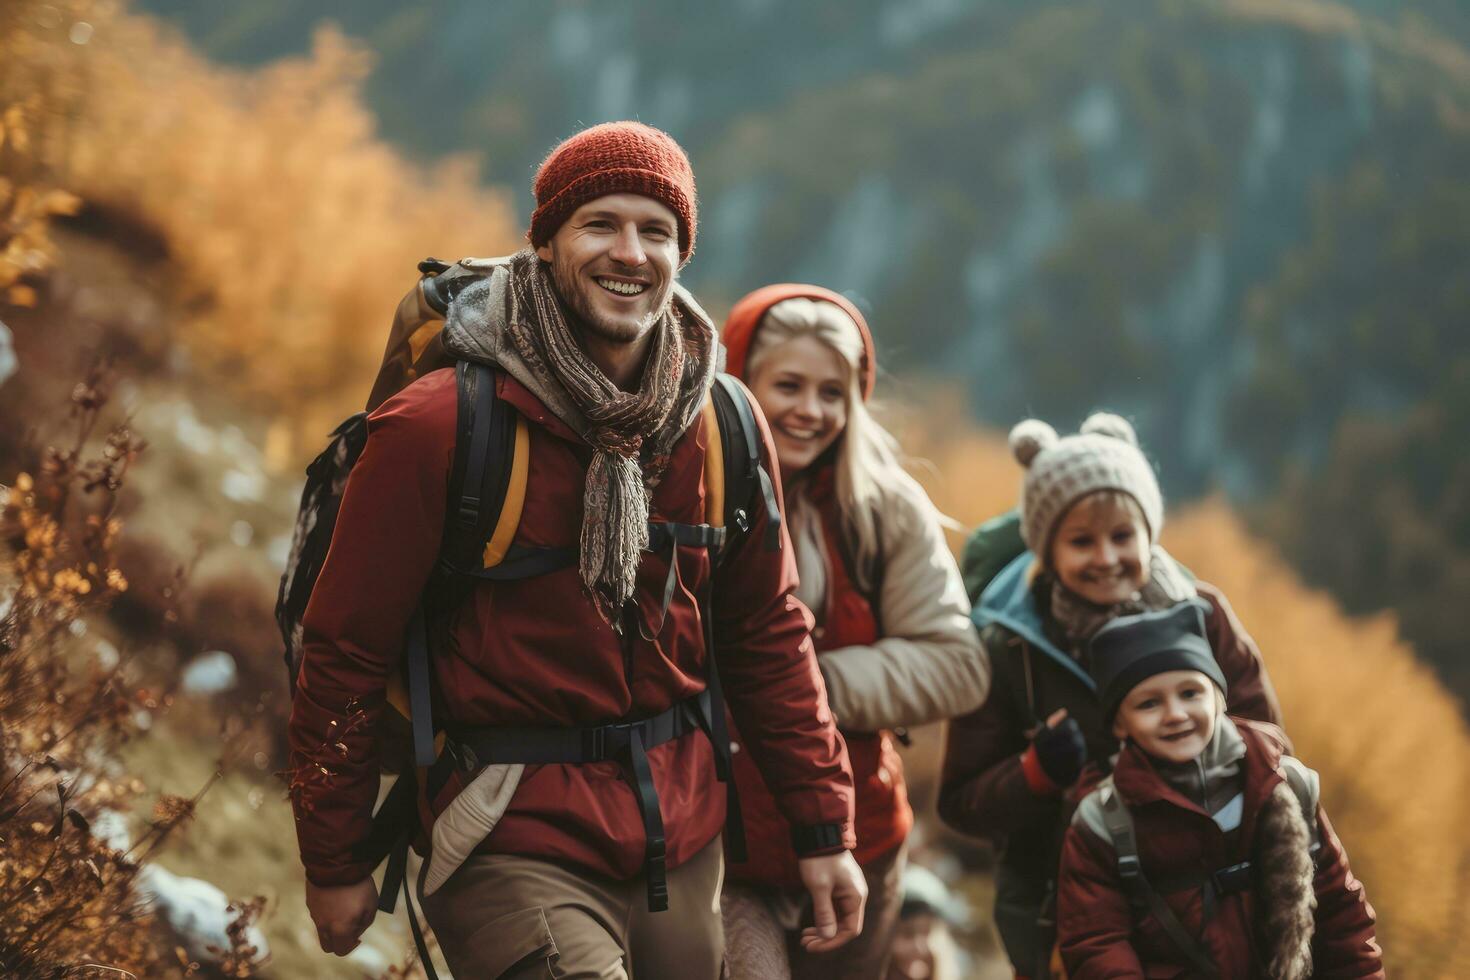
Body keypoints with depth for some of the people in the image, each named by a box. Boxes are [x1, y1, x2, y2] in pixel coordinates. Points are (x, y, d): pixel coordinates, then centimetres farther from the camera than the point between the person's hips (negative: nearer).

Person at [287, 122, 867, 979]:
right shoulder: (438, 426, -11)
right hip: (517, 847, -5)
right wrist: (334, 865, -3)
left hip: (687, 845, 5)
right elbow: (347, 651, -6)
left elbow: (768, 632, 12)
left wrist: (824, 828, 9)